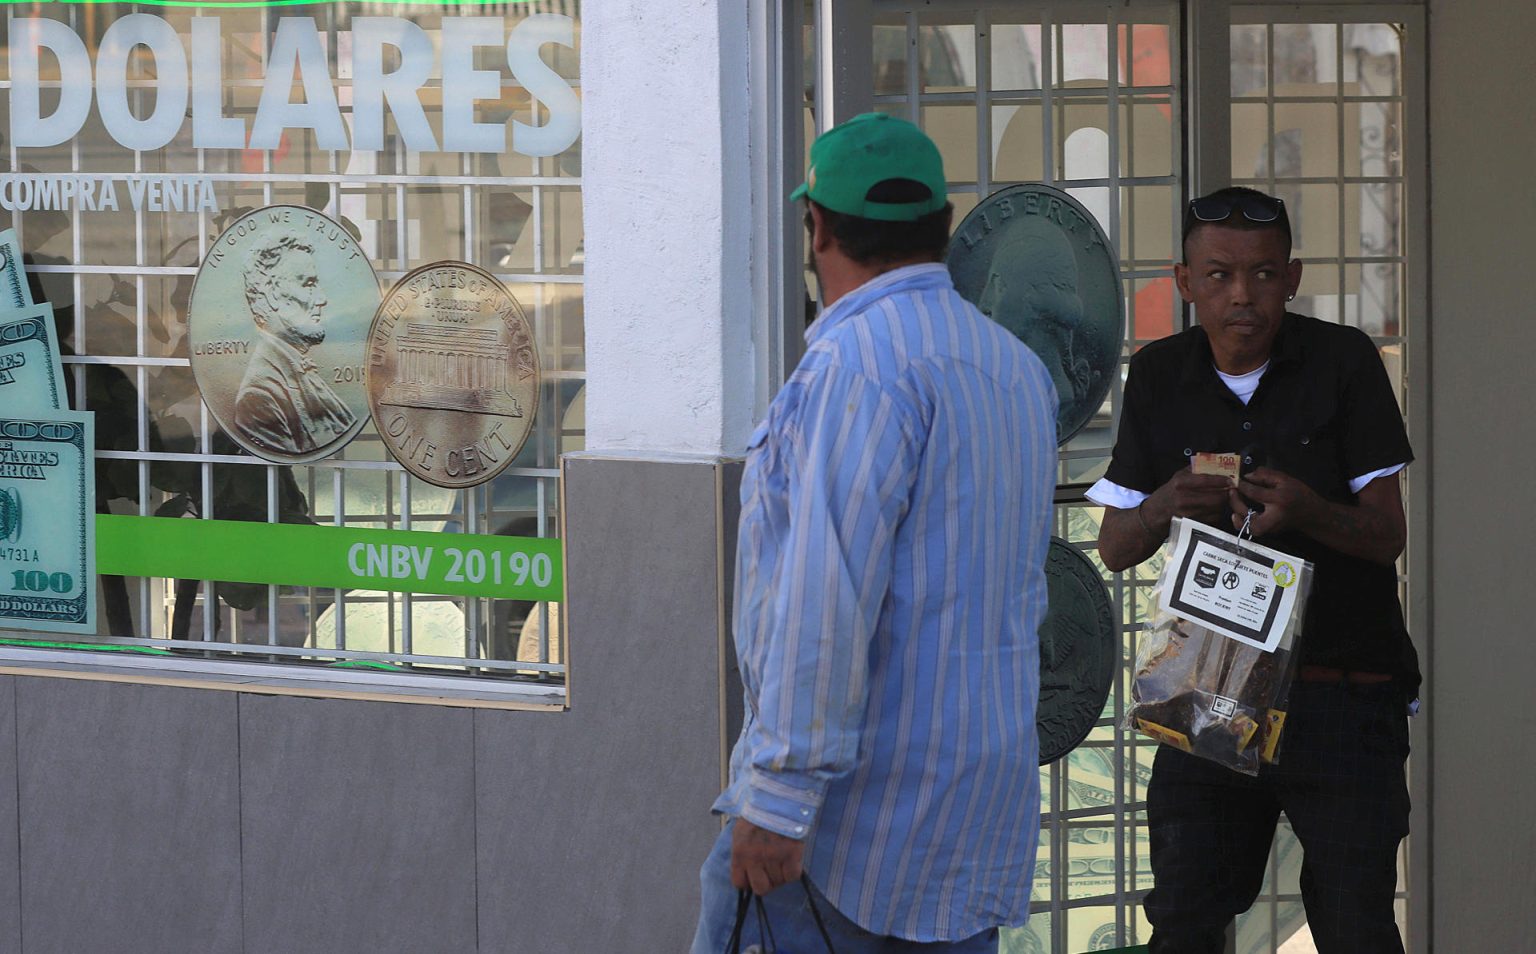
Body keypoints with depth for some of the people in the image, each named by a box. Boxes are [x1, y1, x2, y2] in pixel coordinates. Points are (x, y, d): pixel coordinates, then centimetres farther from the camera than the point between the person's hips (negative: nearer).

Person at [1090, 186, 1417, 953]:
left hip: (1341, 682, -3)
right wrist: (1163, 507, -18)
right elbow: (1114, 548, 5)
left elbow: (1388, 536, -8)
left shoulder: (1343, 362, -5)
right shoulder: (1160, 377, 4)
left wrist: (1306, 512, -29)